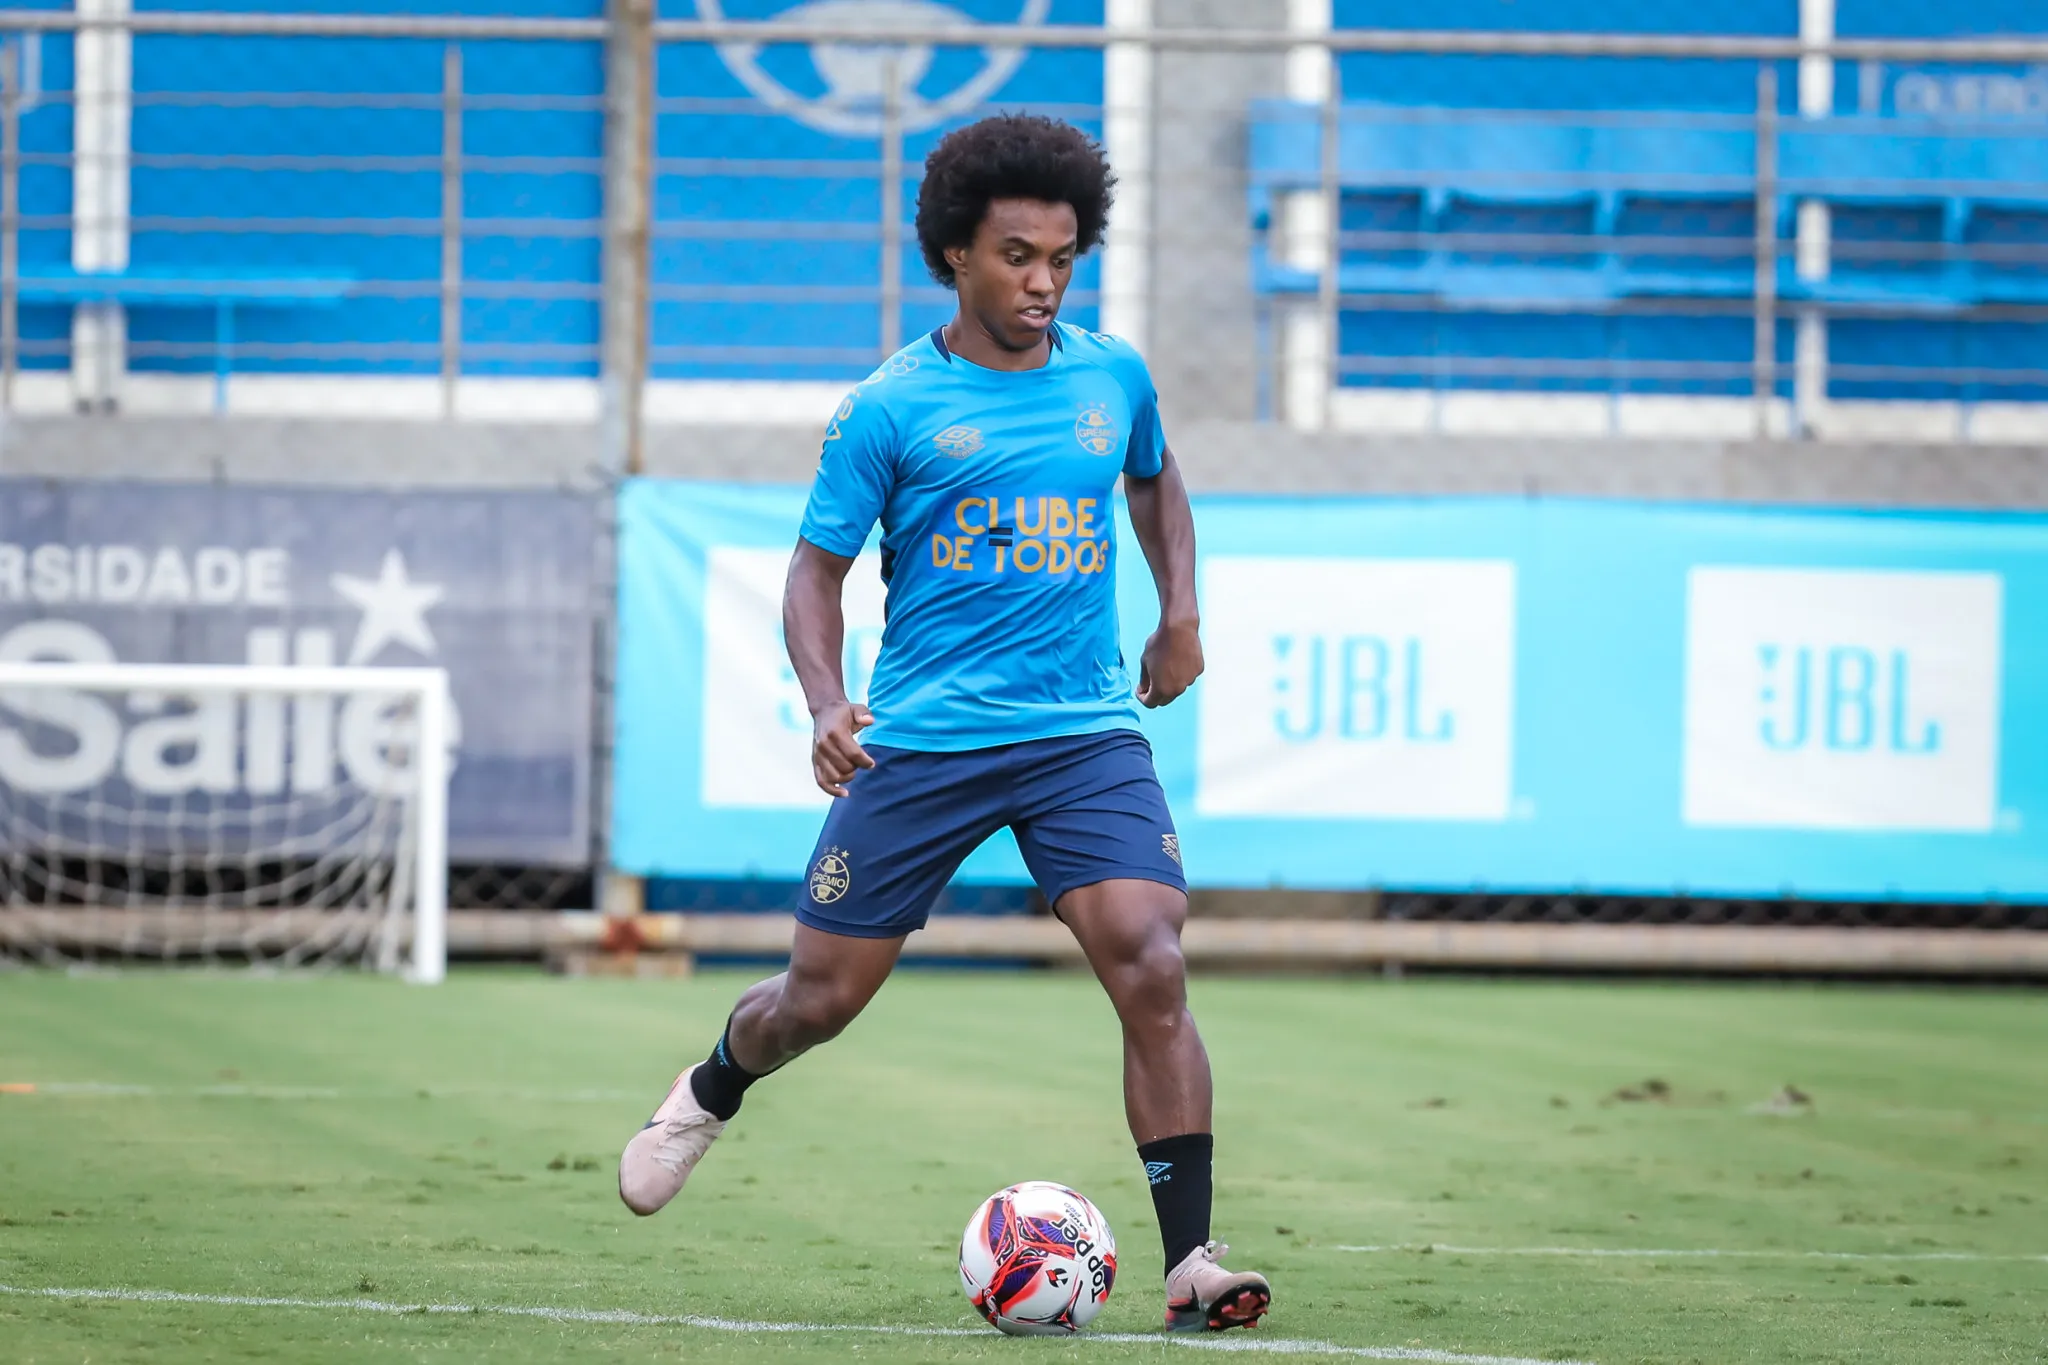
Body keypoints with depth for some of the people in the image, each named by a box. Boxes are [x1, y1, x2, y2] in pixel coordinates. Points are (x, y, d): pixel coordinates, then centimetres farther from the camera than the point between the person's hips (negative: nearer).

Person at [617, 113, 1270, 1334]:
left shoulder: (1113, 378, 6)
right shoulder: (890, 408, -4)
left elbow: (1156, 480, 29)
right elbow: (818, 570, 0)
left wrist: (1180, 616, 16)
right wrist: (827, 707, -17)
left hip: (1086, 732, 2)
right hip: (922, 740, -1)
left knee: (1151, 970, -18)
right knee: (822, 1000, 6)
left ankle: (1192, 1265, -16)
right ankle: (712, 1096, 41)